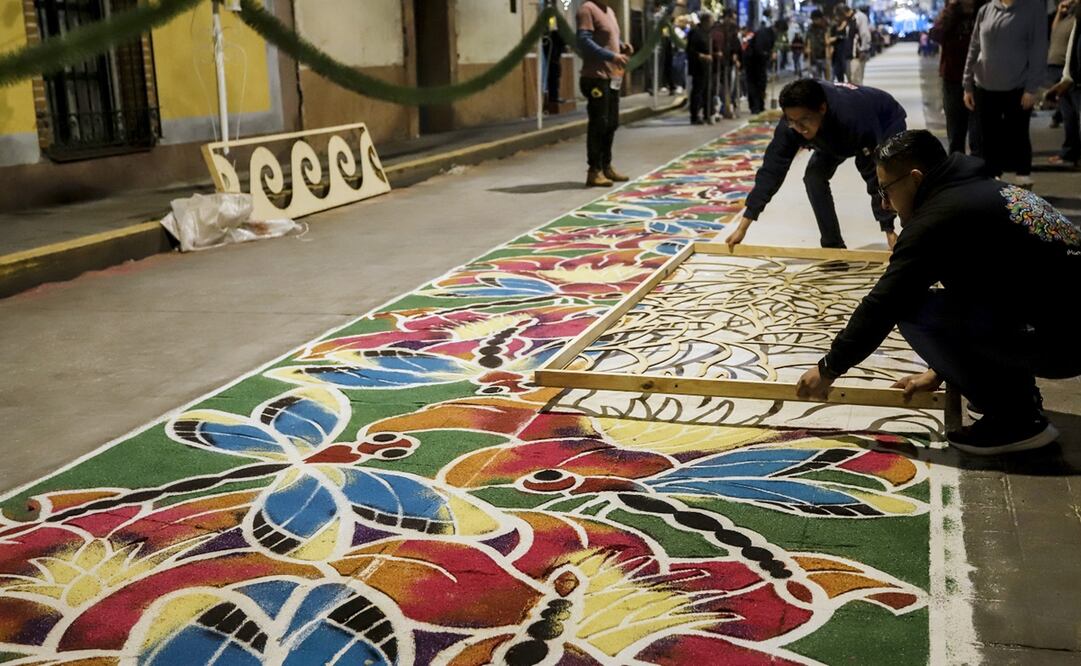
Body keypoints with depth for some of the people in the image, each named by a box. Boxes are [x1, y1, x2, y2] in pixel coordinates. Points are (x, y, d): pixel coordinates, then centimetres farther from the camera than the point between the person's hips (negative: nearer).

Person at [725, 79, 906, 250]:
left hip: (886, 124, -4)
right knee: (814, 177, -13)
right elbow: (772, 169, -31)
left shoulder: (853, 119, -48)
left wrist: (889, 229, -47)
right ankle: (833, 246, 0)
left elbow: (876, 173, -45)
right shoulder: (792, 121, -34)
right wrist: (743, 226, -34)